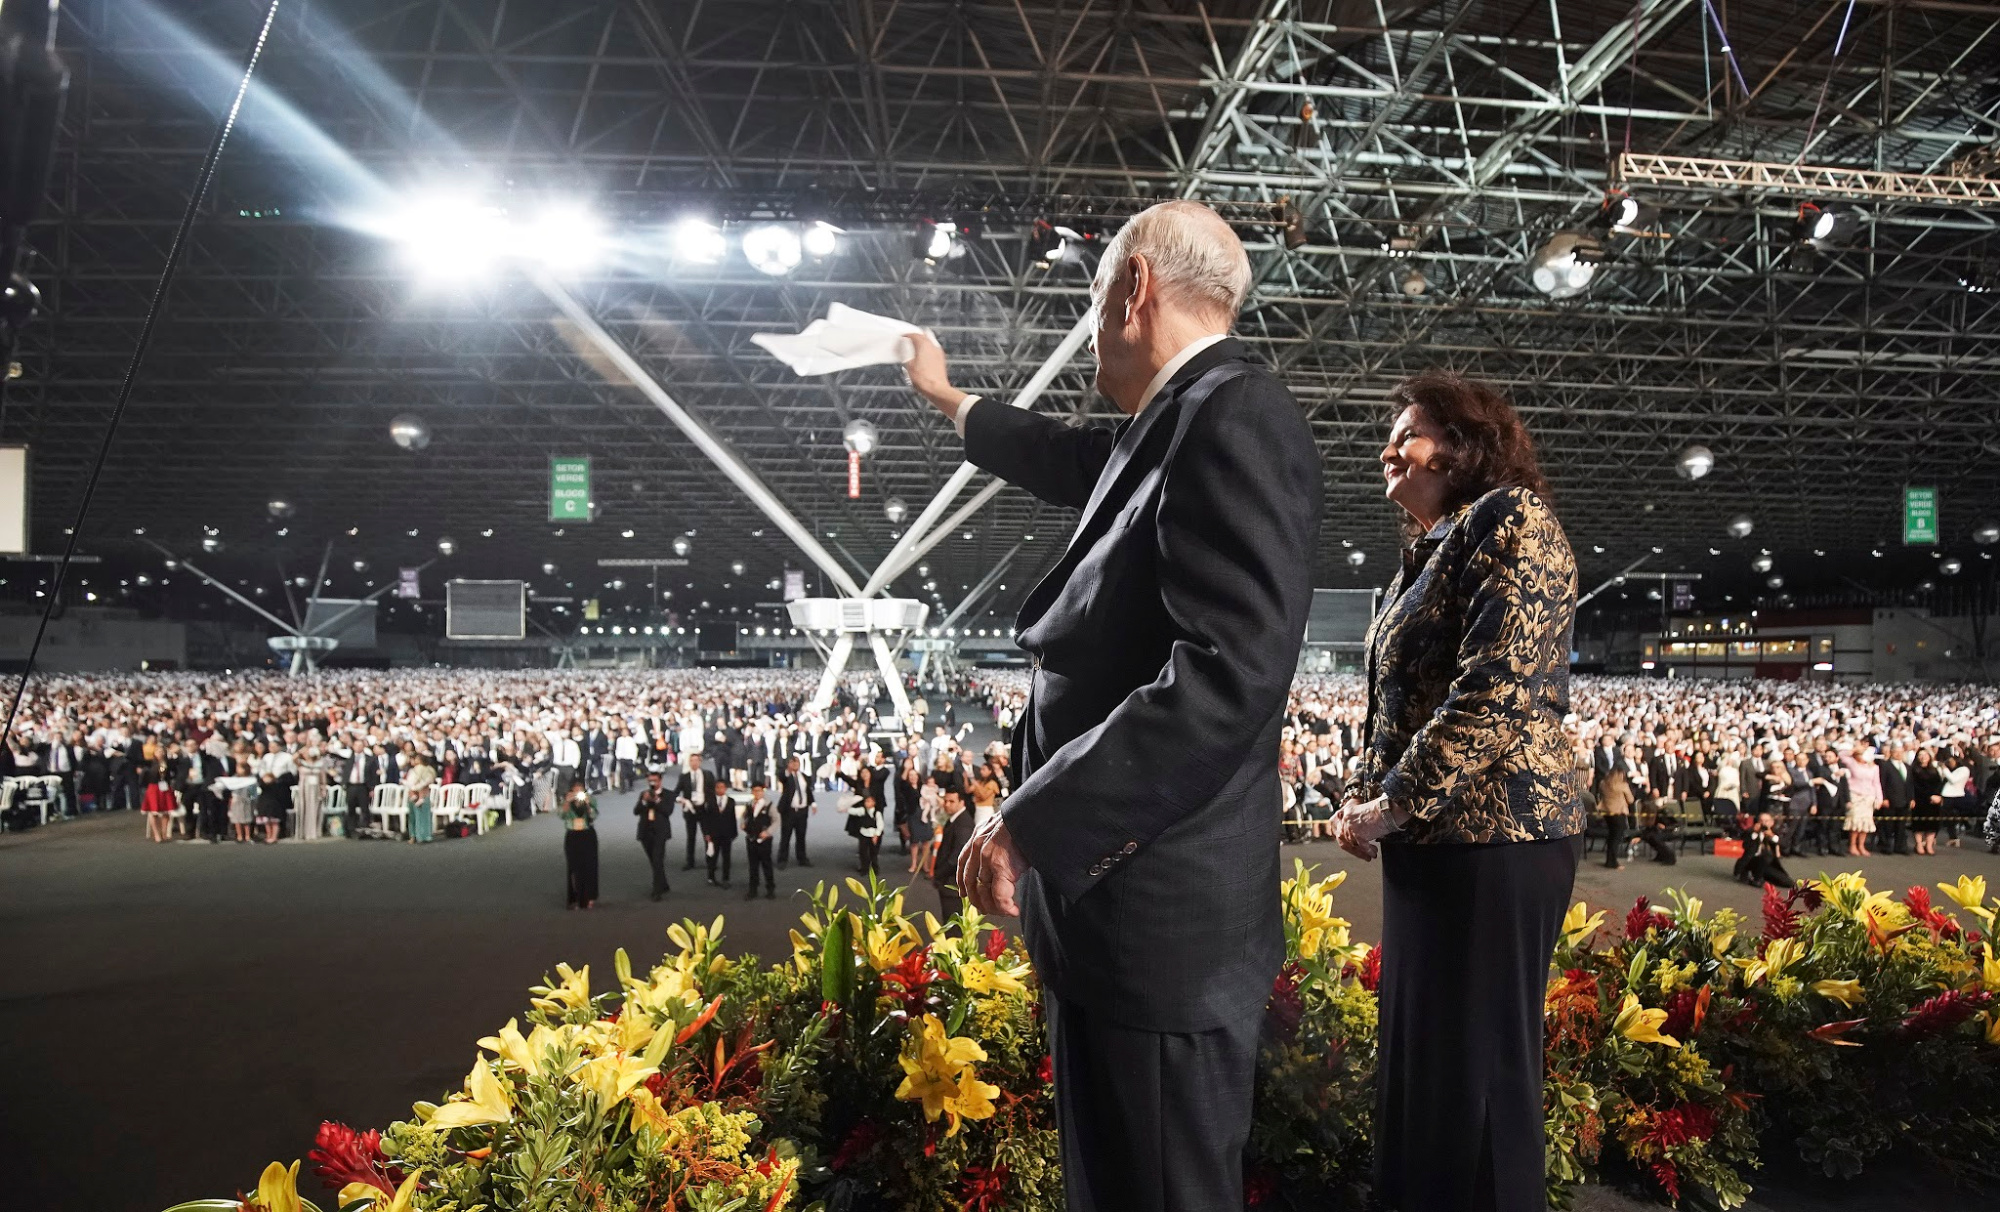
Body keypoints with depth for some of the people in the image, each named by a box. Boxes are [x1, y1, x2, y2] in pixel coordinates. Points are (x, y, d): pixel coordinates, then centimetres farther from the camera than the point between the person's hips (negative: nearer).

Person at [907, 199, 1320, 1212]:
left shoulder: (1235, 417, -17)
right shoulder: (1181, 421, 13)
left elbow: (1230, 674, -27)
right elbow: (1078, 465, 35)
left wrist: (1029, 821, -22)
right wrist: (948, 398, 49)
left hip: (1158, 921, -10)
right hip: (1119, 902, 10)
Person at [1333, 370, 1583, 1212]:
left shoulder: (1511, 517, -8)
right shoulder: (1427, 554, 19)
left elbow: (1498, 690, -19)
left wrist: (1391, 806, -16)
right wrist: (1363, 797, 6)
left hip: (1492, 838, -9)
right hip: (1430, 839, 9)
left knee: (1475, 1062, -1)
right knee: (1418, 1050, 15)